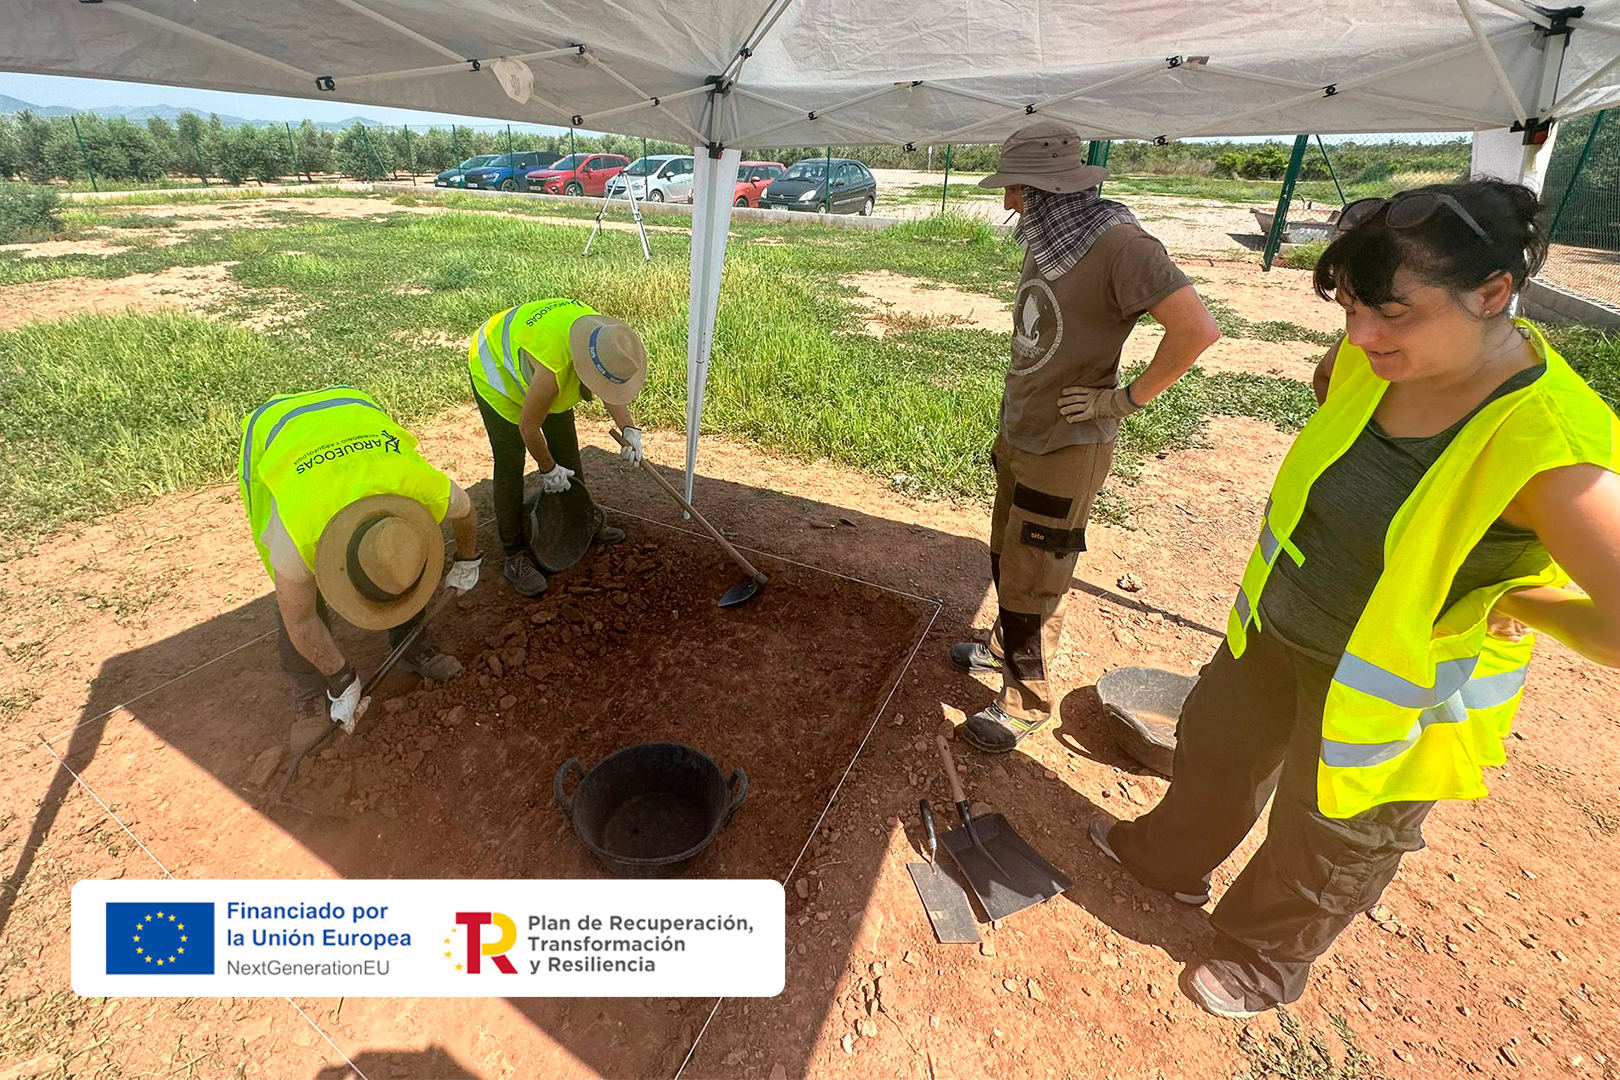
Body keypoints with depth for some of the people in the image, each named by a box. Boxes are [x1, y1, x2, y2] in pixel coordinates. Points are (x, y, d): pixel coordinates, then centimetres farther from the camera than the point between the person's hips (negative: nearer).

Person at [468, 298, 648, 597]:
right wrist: (548, 470, -13)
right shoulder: (551, 370, -45)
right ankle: (515, 554, 1)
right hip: (496, 370, -7)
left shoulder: (604, 337, -25)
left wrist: (629, 430, -15)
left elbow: (611, 391, -3)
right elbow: (528, 428, -29)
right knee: (511, 465, -8)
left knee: (567, 449, 12)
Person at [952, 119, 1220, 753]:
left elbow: (1197, 328, -25)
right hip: (1017, 438, 9)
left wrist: (1128, 399, -19)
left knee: (1031, 587, 2)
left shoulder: (1119, 245, -20)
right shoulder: (1046, 243, 6)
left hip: (1066, 452, -8)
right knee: (1006, 559, 23)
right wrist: (1012, 423, 11)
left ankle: (1026, 704, 20)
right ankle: (1007, 649, 45)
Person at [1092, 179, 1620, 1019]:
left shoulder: (1549, 447, -32)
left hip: (1392, 691, -6)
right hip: (1277, 628, 6)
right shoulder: (1373, 357, -13)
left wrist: (1522, 599, -21)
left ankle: (1265, 961, 48)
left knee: (1326, 846, 18)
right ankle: (1169, 858, 56)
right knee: (1217, 746, 26)